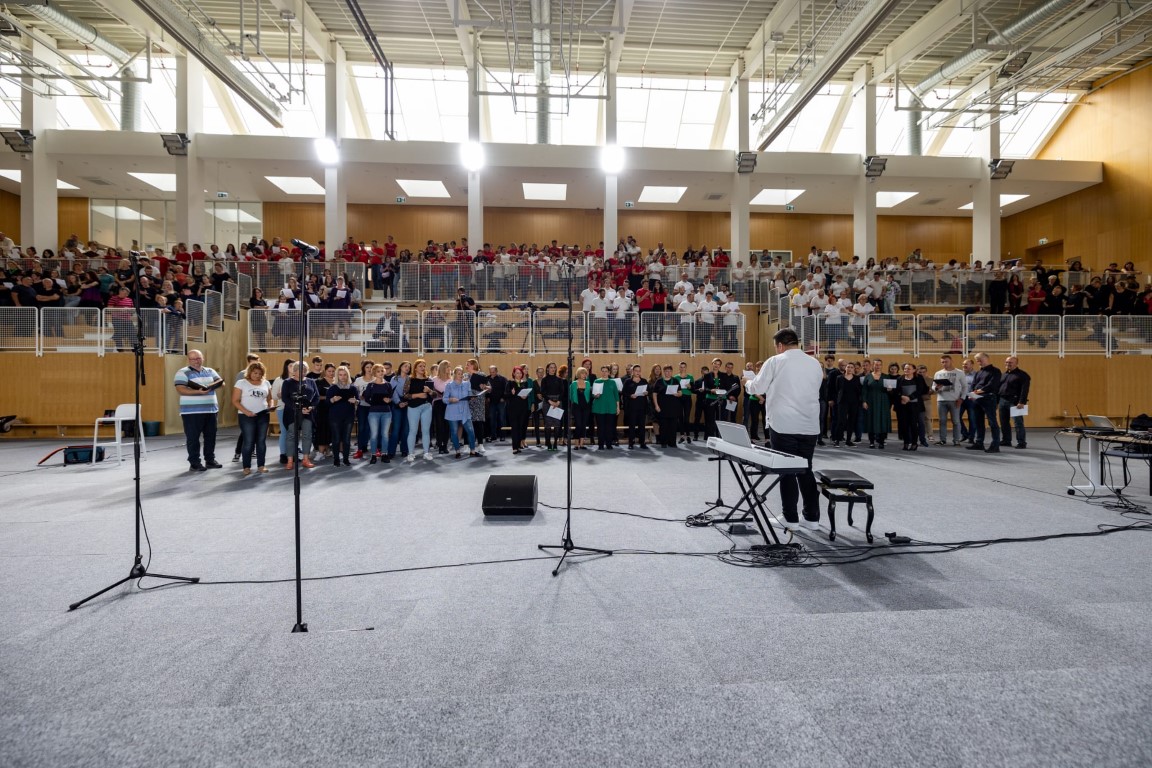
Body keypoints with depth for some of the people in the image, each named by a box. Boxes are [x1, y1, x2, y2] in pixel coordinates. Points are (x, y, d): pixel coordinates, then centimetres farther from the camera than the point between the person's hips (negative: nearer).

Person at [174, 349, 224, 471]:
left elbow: (221, 382, 5)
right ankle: (194, 463, 7)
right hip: (192, 411, -5)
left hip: (211, 409, 5)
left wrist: (211, 386, -16)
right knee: (193, 438, 0)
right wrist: (198, 392, -27)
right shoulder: (183, 372, -4)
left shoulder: (210, 371, 14)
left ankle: (210, 460, 19)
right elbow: (180, 389, -15)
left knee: (211, 436, 10)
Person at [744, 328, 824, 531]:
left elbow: (757, 388, -2)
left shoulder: (775, 362, -6)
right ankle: (812, 517, 18)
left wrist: (747, 383, 21)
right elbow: (812, 391, 18)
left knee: (786, 471, 5)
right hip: (809, 426, 4)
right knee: (806, 470, 14)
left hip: (783, 425, -4)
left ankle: (790, 518, 10)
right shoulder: (815, 364, 8)